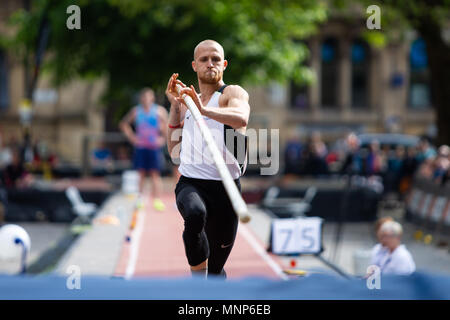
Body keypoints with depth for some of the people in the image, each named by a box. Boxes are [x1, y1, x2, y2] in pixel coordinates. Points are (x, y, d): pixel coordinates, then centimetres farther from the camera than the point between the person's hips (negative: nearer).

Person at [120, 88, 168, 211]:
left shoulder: (159, 111, 2)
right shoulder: (136, 111, 9)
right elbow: (124, 124, 19)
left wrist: (163, 138, -5)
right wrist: (131, 136, 9)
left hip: (154, 147, -2)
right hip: (140, 146, 2)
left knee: (155, 174, -6)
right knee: (140, 174, 2)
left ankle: (157, 200, -10)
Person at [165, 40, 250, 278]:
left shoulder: (233, 93, 0)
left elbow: (241, 118, -25)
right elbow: (174, 151, 17)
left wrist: (204, 110, -39)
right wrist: (175, 108, 9)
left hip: (225, 187, -2)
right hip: (190, 184, 2)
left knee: (216, 270, 5)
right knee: (195, 214, -36)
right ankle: (198, 276, -20)